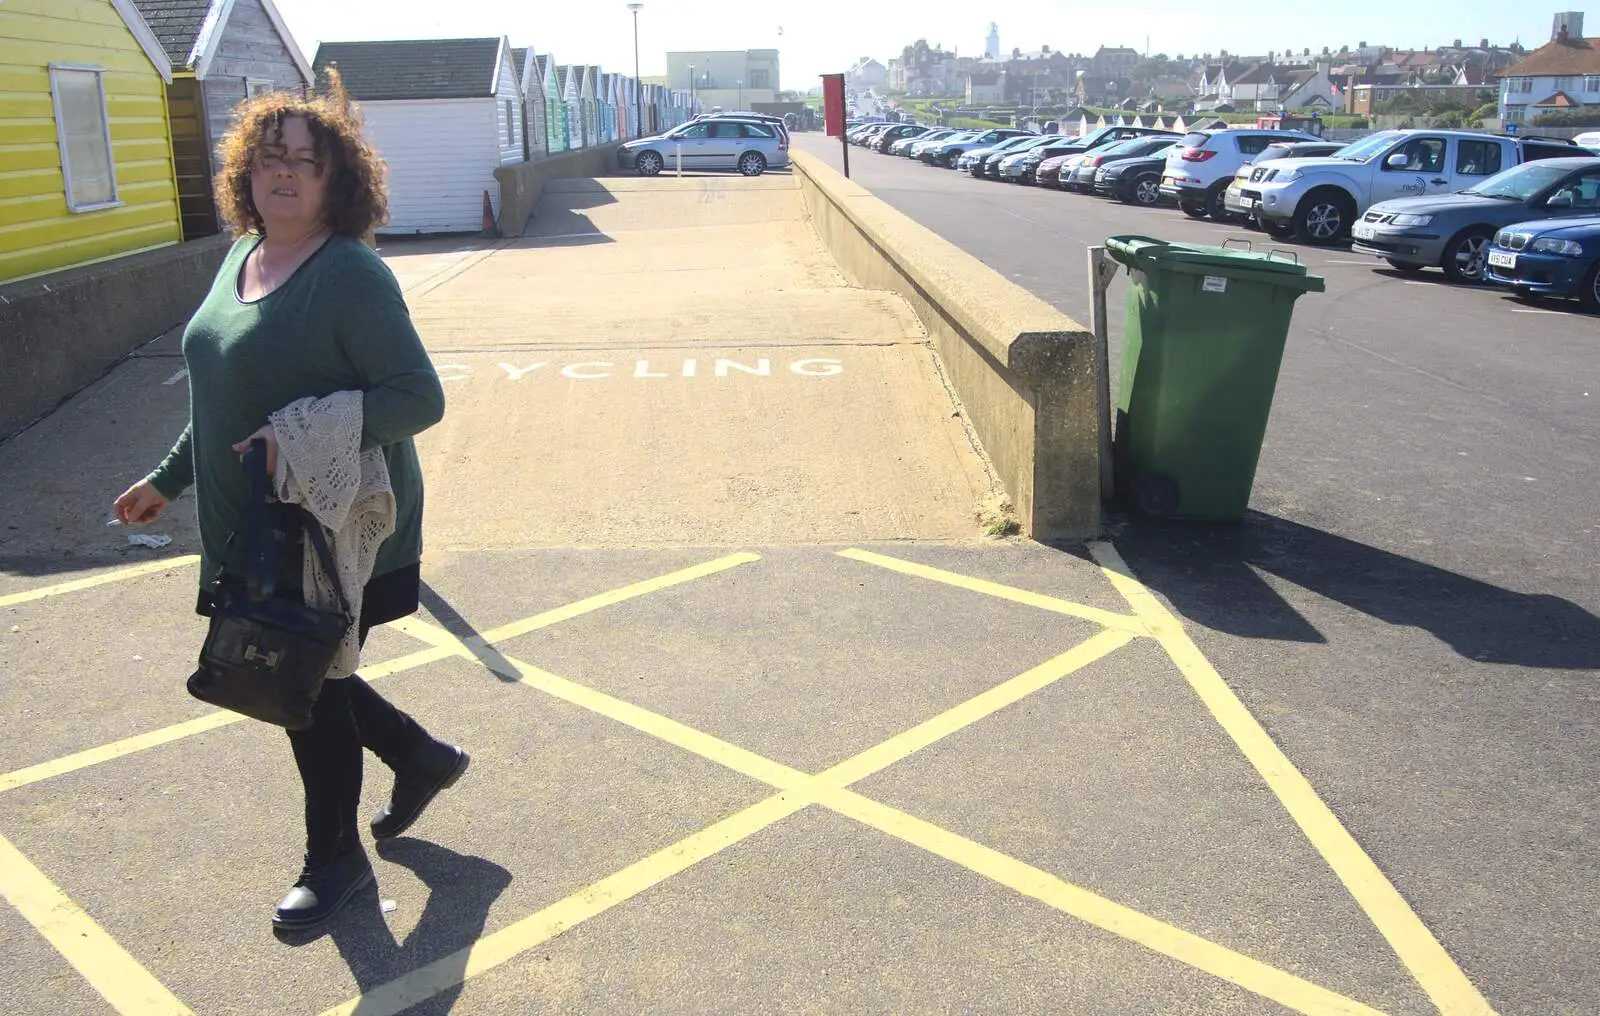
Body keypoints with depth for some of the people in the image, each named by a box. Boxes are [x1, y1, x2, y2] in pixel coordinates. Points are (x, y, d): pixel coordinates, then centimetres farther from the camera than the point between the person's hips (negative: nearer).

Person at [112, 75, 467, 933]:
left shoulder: (351, 275, -18)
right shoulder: (241, 258, 8)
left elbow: (420, 398, -22)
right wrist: (168, 479, 21)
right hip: (251, 532, 8)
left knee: (310, 690, 6)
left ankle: (334, 859, 30)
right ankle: (421, 757, 42)